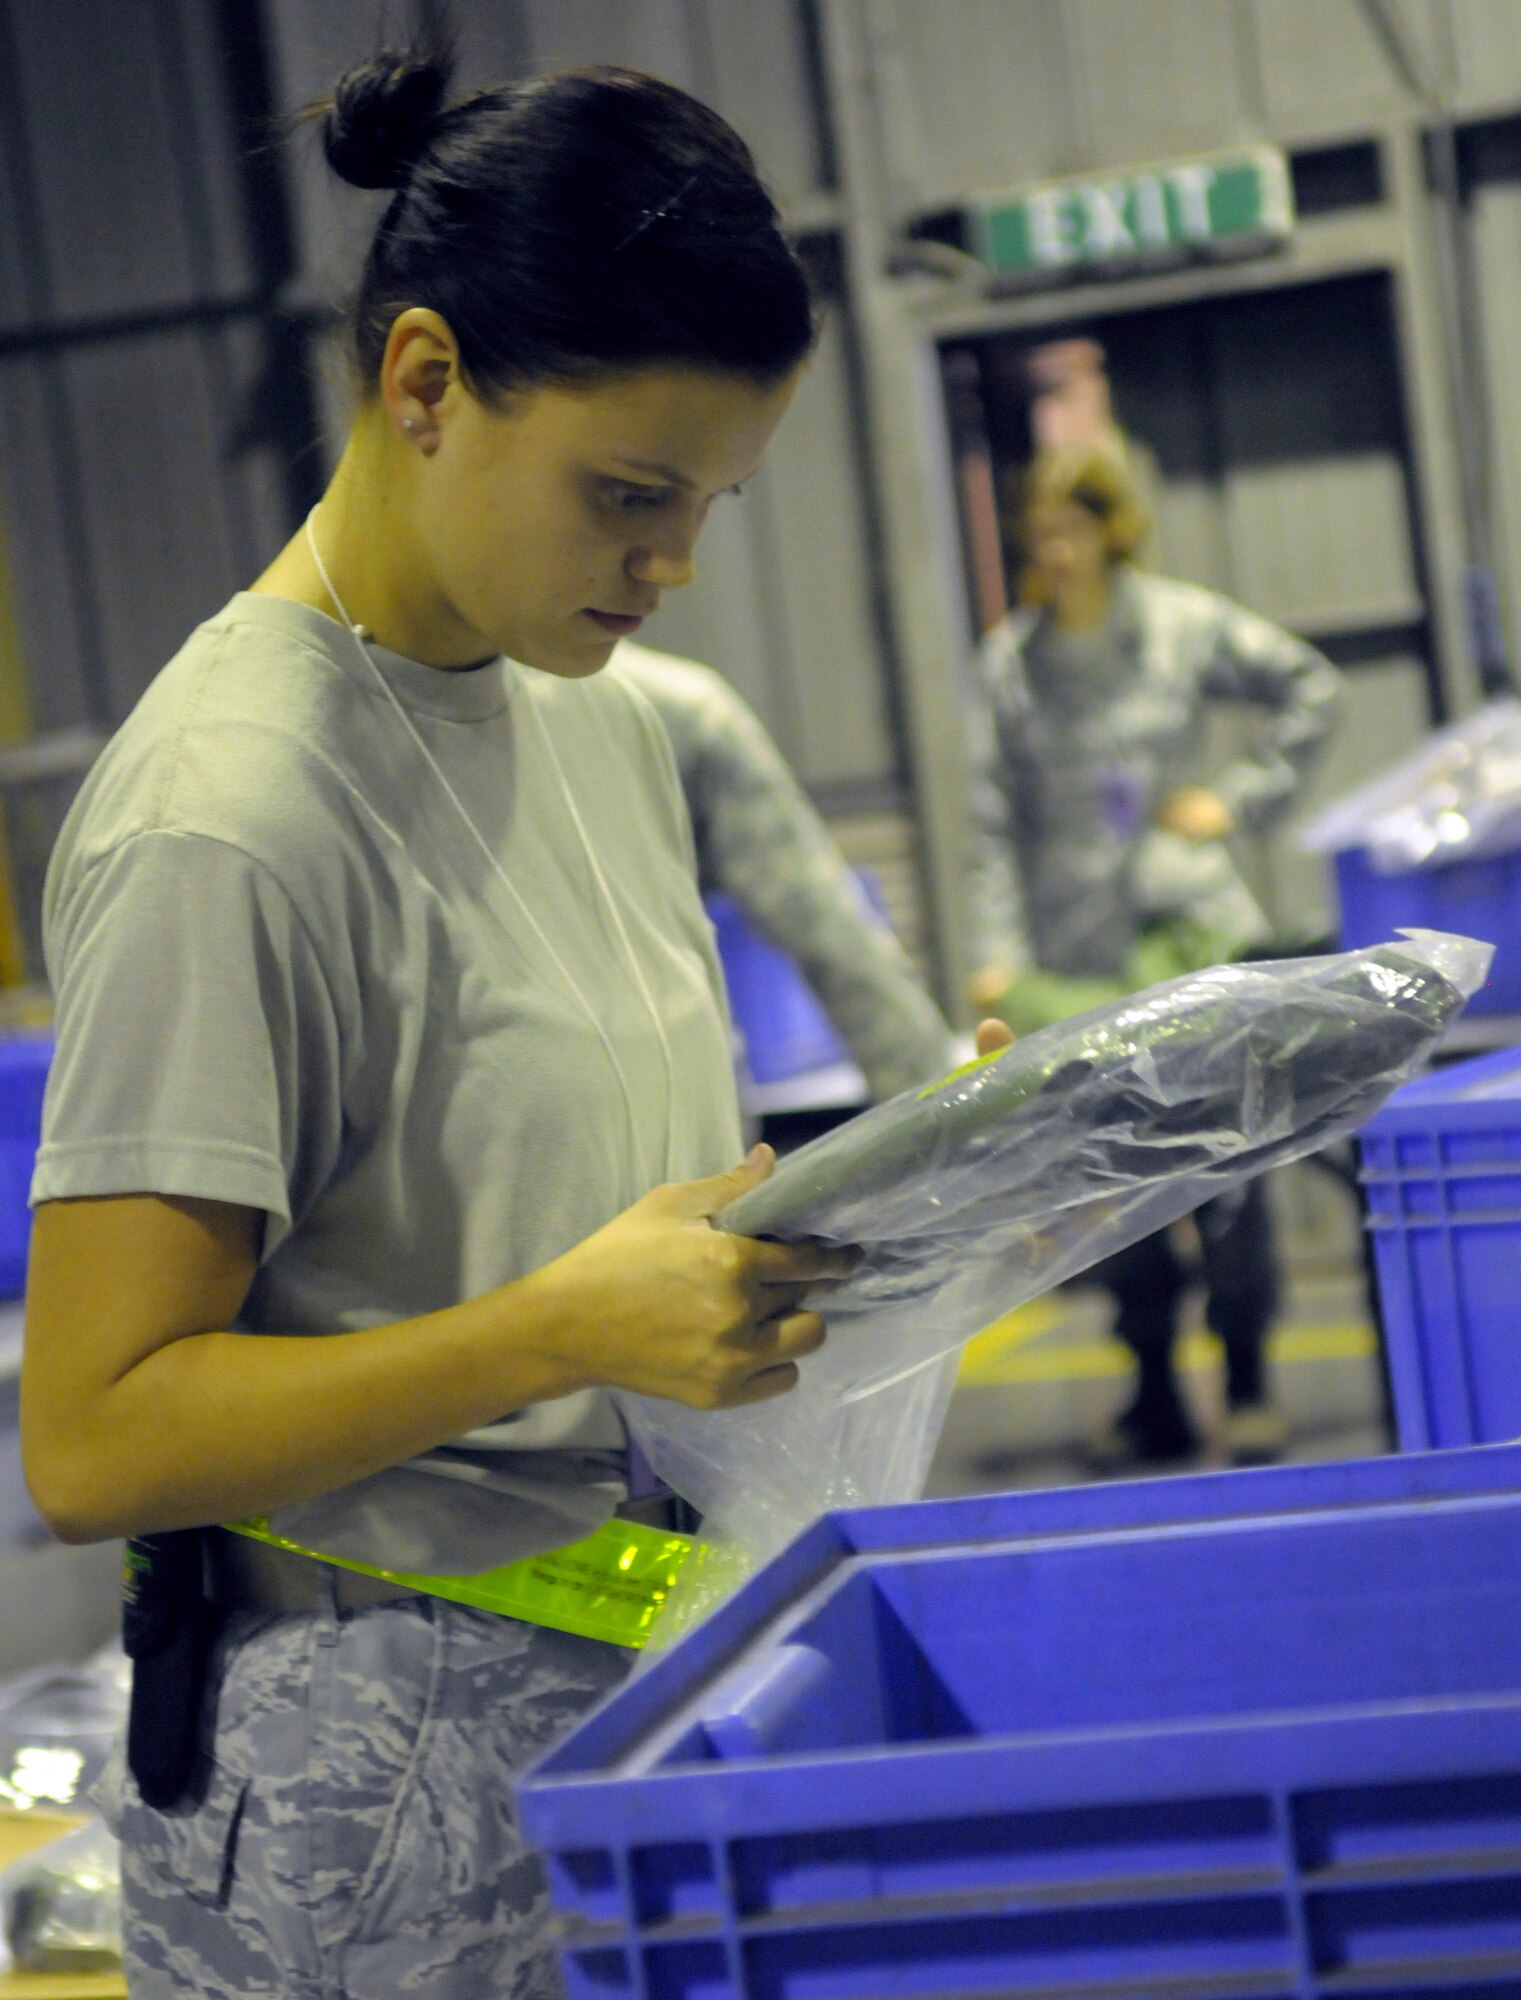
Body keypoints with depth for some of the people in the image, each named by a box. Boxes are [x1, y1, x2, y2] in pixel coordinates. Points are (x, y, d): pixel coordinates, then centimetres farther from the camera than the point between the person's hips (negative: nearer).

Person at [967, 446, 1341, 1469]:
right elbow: (997, 819, 3)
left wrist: (1245, 797, 3)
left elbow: (1312, 685, 12)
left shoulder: (1186, 626, 1)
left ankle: (1249, 1384, 7)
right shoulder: (1008, 661, 3)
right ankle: (1154, 1393, 13)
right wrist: (1000, 954, -5)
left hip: (1193, 929, -1)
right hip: (1076, 951, 2)